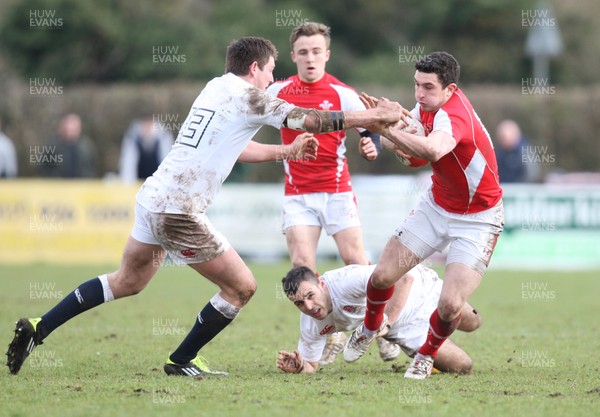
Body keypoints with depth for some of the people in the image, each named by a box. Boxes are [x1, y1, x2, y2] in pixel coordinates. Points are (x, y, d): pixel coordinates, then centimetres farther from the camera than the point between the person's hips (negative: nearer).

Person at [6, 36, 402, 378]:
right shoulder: (247, 96, -9)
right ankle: (183, 361, 16)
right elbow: (309, 120, -10)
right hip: (178, 212, -9)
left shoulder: (216, 87, 16)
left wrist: (287, 150, 30)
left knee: (128, 281, 23)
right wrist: (374, 116, -3)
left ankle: (38, 328, 18)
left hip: (153, 198, 9)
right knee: (241, 287, 2)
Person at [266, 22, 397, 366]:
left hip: (337, 190, -2)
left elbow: (370, 129, -5)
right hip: (297, 193, 2)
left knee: (356, 261, -3)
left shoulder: (342, 94, -6)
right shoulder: (278, 92, 3)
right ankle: (330, 337, 3)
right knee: (302, 264, -9)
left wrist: (372, 147, -25)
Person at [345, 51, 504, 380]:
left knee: (450, 306, -17)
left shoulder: (453, 115, -33)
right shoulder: (431, 106, -7)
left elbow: (433, 151, -55)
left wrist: (386, 129, -54)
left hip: (477, 218, -7)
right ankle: (370, 328, 33)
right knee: (383, 275, -1)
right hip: (436, 206, 7)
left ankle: (427, 355, 16)